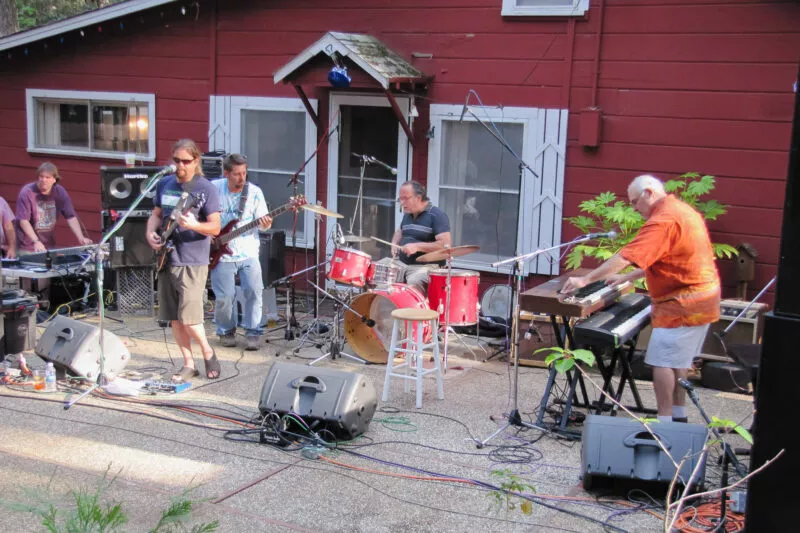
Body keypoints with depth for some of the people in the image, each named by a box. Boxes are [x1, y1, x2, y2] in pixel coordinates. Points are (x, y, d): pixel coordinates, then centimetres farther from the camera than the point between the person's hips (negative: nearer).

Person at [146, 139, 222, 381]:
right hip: (166, 259, 6)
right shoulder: (164, 184, 9)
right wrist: (151, 233, 0)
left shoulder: (206, 188, -8)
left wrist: (193, 225, -28)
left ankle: (207, 351, 13)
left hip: (192, 262, -6)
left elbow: (215, 227, -10)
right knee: (173, 317, 8)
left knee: (188, 317, -13)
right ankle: (189, 365, 19)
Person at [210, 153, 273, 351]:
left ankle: (253, 333, 1)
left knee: (254, 290, -14)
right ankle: (226, 331, 19)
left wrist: (266, 223, -23)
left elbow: (263, 223, 0)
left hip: (248, 252, 1)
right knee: (224, 297, -7)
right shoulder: (213, 188, -2)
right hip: (221, 253, -1)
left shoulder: (254, 192, -2)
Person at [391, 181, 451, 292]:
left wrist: (417, 246, -22)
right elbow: (399, 231, 33)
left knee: (412, 286, -35)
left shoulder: (436, 215, -10)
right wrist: (395, 244, 10)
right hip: (403, 265, 8)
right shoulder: (408, 214, 15)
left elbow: (445, 244, -19)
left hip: (427, 267, -8)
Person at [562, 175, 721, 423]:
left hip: (682, 302, -10)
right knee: (679, 360, 17)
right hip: (702, 298, 10)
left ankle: (665, 421, -3)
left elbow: (627, 256, -26)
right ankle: (679, 416, 25)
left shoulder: (663, 220, -19)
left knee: (662, 360, -6)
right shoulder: (684, 211, 14)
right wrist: (626, 278, 15)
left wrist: (586, 279, -25)